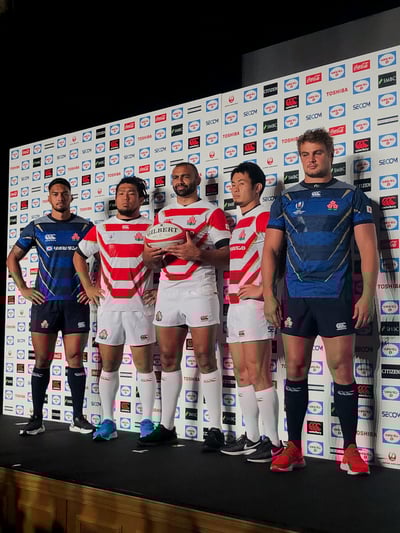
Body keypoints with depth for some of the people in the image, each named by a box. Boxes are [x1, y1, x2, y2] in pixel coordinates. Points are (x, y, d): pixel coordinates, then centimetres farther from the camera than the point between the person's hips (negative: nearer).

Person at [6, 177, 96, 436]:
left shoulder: (85, 227, 6)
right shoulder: (36, 227, 6)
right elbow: (13, 258, 11)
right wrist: (23, 288, 2)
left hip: (76, 303, 0)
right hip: (45, 302, 0)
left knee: (75, 359, 1)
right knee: (42, 361, 3)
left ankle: (78, 418, 9)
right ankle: (37, 418, 11)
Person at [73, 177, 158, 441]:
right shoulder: (101, 229, 10)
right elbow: (79, 256, 20)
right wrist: (88, 287, 11)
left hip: (140, 306, -3)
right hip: (108, 306, 3)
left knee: (144, 364, 1)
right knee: (108, 365, 7)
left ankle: (147, 421, 11)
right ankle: (108, 421, 16)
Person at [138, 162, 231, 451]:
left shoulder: (212, 212, 2)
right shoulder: (162, 215, 19)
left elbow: (226, 257, -6)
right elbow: (149, 256, 18)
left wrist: (198, 253, -21)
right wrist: (150, 256, -5)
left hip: (199, 290, -5)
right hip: (167, 292, 5)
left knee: (205, 358, -6)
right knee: (168, 358, 7)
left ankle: (215, 429, 0)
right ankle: (166, 427, 15)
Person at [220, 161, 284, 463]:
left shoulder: (264, 217, -7)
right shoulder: (239, 224, 21)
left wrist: (264, 289, -20)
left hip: (254, 304, -9)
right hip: (235, 305, 9)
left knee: (258, 374, -8)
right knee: (242, 374, 10)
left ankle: (273, 441, 0)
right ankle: (252, 437, 18)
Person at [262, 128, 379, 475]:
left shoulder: (352, 196, 5)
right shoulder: (285, 200, 11)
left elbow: (368, 248, 0)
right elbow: (270, 250, 9)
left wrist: (368, 295, -9)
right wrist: (269, 296, 0)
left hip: (336, 297, -2)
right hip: (296, 298, 2)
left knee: (342, 369, -1)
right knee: (295, 370, 5)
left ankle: (350, 449, 11)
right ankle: (294, 448, 14)